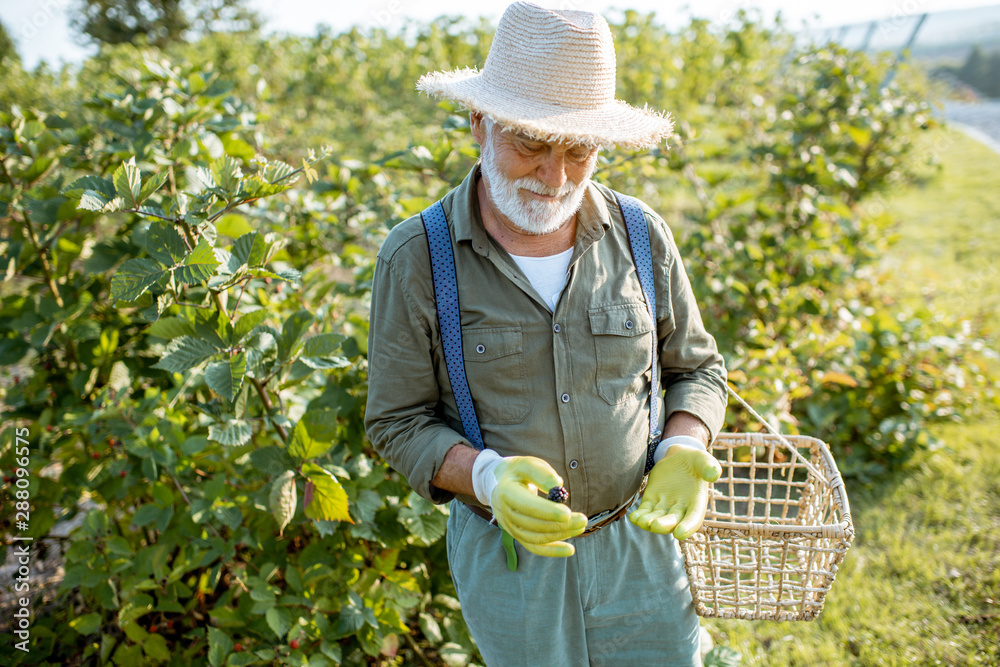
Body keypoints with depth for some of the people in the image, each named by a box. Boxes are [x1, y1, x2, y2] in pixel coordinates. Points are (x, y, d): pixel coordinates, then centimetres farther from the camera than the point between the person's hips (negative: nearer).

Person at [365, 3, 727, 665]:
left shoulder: (643, 238, -7)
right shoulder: (415, 259, -13)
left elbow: (697, 368, 6)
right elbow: (399, 420, -7)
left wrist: (682, 452, -14)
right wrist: (486, 477, -25)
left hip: (638, 541, 2)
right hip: (506, 555, -1)